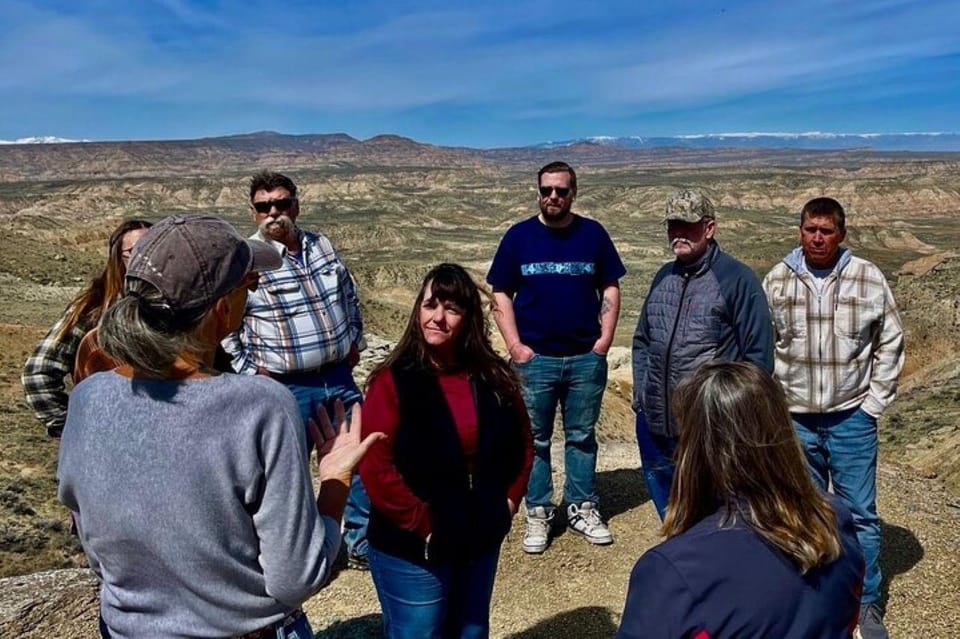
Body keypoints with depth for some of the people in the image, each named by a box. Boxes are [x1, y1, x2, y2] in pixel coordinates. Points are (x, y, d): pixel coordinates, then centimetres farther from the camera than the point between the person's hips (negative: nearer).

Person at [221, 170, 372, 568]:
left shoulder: (323, 246, 5)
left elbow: (350, 297, 19)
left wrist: (354, 341, 12)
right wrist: (250, 373, -11)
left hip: (340, 379, 6)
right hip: (287, 390, -5)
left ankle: (362, 546, 31)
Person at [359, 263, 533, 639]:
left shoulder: (494, 377, -1)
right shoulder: (393, 382, -16)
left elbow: (521, 442, 10)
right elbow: (376, 468, -19)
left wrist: (508, 502, 1)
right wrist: (425, 524, -17)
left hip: (480, 542, 5)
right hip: (413, 551, -5)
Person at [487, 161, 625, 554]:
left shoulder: (593, 234, 3)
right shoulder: (518, 236, 0)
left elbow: (610, 289, 7)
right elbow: (501, 295, 2)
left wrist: (605, 339, -3)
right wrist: (514, 345, -6)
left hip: (586, 358, 1)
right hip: (534, 359, -1)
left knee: (582, 437, 12)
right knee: (534, 440, 8)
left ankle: (582, 508, 26)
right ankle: (538, 514, 20)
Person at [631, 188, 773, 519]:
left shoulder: (737, 279, -9)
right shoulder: (663, 277, 10)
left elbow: (759, 355, -10)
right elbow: (642, 341, 16)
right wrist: (640, 395, 8)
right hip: (654, 425, 6)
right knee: (668, 509, 21)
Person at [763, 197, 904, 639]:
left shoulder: (869, 279, -6)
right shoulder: (777, 280, -3)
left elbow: (890, 344, 2)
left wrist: (874, 403, -2)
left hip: (852, 419, -1)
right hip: (795, 419, 1)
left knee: (860, 514, 8)